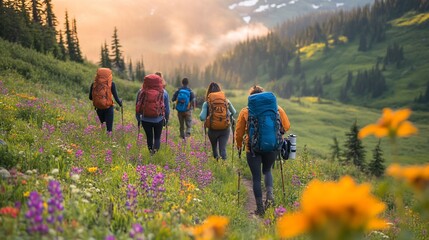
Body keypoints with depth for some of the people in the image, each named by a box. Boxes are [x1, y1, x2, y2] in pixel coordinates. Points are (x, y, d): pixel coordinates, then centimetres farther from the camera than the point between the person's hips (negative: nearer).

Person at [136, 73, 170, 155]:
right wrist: (166, 119, 18)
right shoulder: (164, 92, -3)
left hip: (145, 120, 1)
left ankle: (151, 152, 26)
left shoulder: (141, 91, -3)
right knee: (157, 137, 11)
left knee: (149, 137, 18)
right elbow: (167, 108, 4)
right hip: (158, 119, -1)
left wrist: (138, 118, 16)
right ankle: (155, 150, -14)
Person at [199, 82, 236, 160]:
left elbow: (202, 118, -13)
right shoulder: (226, 100, 1)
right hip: (225, 129, 1)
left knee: (214, 147, 24)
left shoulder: (206, 103, -6)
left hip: (213, 130, -1)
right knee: (223, 148, 3)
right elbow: (234, 112, 13)